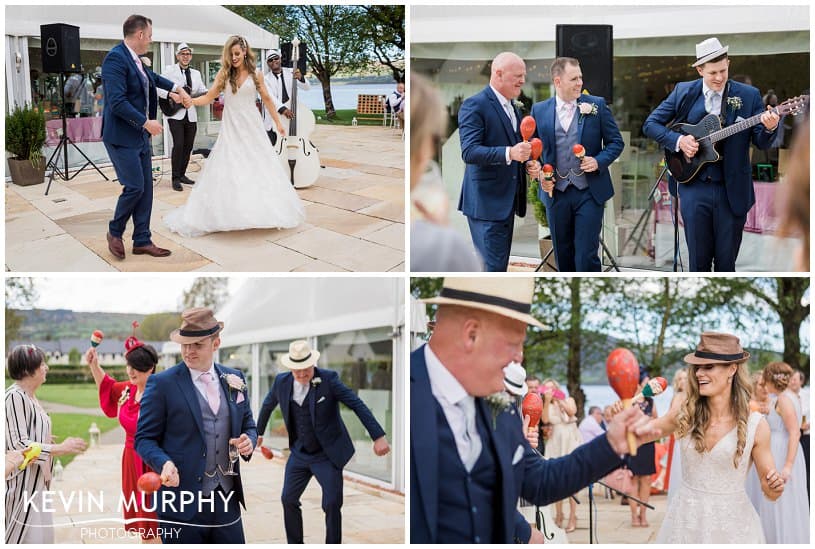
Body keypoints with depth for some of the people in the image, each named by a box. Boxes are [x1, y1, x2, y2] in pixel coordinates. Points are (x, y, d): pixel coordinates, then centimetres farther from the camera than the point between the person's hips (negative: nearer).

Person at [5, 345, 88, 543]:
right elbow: (18, 445, -21)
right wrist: (59, 449, -20)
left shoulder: (29, 396, 10)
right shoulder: (15, 397, -18)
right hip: (23, 481, -9)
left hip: (36, 480, 9)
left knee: (41, 534, 13)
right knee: (25, 536, -5)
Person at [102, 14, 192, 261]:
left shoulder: (135, 59, 10)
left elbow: (151, 77, 34)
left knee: (146, 188, 8)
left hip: (140, 135, 9)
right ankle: (115, 232, 13)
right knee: (134, 187, -9)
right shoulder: (115, 58, -18)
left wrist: (176, 88, 33)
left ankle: (142, 241, 15)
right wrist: (146, 123, -20)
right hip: (122, 137, -9)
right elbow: (117, 102, -24)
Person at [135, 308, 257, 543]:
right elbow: (144, 438, -3)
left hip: (227, 503, 4)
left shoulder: (234, 379, 9)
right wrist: (164, 463, -22)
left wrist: (248, 440, -4)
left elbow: (248, 425, 19)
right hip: (182, 505, -4)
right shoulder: (161, 383, -5)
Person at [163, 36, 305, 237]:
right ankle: (230, 213, 0)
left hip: (252, 126, 0)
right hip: (231, 127, 0)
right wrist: (188, 100, -21)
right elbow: (208, 97, -4)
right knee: (228, 170, -4)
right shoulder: (224, 74, 1)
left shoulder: (255, 74, 2)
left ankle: (265, 212, 11)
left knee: (259, 169, 1)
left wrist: (278, 121, 14)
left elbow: (266, 99, 11)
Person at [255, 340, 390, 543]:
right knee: (288, 499, 8)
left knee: (332, 505, -9)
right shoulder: (282, 381, -6)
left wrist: (379, 437, -29)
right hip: (300, 452, 5)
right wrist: (257, 433, 28)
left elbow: (358, 405, -21)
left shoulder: (328, 379, -19)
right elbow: (268, 405, 15)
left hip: (328, 454, -5)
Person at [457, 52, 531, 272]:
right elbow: (469, 152, -23)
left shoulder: (512, 107, 16)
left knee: (500, 263, 13)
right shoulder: (475, 105, -13)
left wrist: (526, 155, 3)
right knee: (493, 266, -11)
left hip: (507, 201, 9)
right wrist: (510, 153, -35)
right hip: (487, 202, -9)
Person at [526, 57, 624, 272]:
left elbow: (616, 141, 4)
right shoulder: (539, 110, 5)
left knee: (586, 256, -7)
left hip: (589, 192, -2)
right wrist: (537, 170, -7)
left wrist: (599, 161, -12)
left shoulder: (597, 105, 1)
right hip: (556, 193, 2)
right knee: (563, 257, 12)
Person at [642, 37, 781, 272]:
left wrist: (769, 128, -22)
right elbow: (650, 124, 5)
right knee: (698, 261, 5)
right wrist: (677, 140, -10)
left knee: (726, 262, 6)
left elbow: (761, 142, 0)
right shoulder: (684, 92, 3)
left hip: (732, 190, 0)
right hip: (694, 187, 0)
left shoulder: (749, 95, 1)